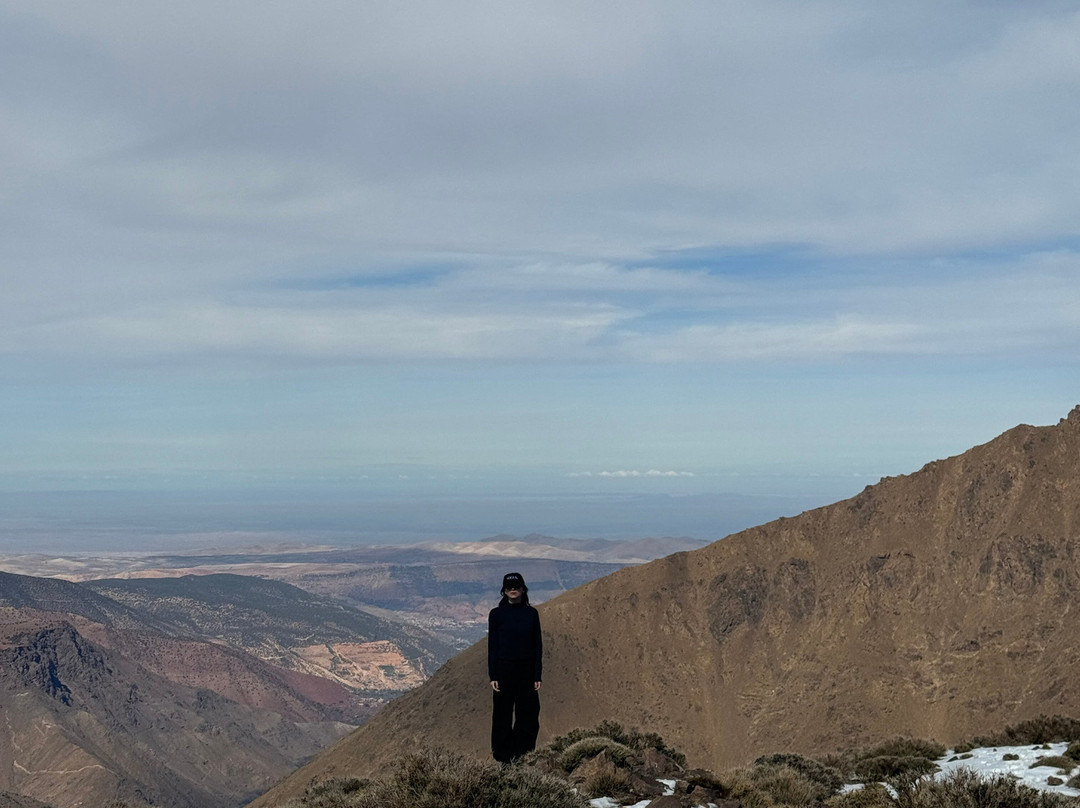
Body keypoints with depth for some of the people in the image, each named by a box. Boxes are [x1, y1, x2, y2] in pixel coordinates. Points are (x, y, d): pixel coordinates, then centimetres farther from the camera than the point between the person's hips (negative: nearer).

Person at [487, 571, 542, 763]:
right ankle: (502, 760, 11)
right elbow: (492, 645, 0)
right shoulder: (496, 614, -1)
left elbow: (538, 645, 5)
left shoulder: (531, 613, 4)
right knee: (503, 716, 3)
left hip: (527, 670, 2)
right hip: (504, 669, -2)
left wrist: (537, 676, 0)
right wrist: (492, 676, -6)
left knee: (528, 716, 1)